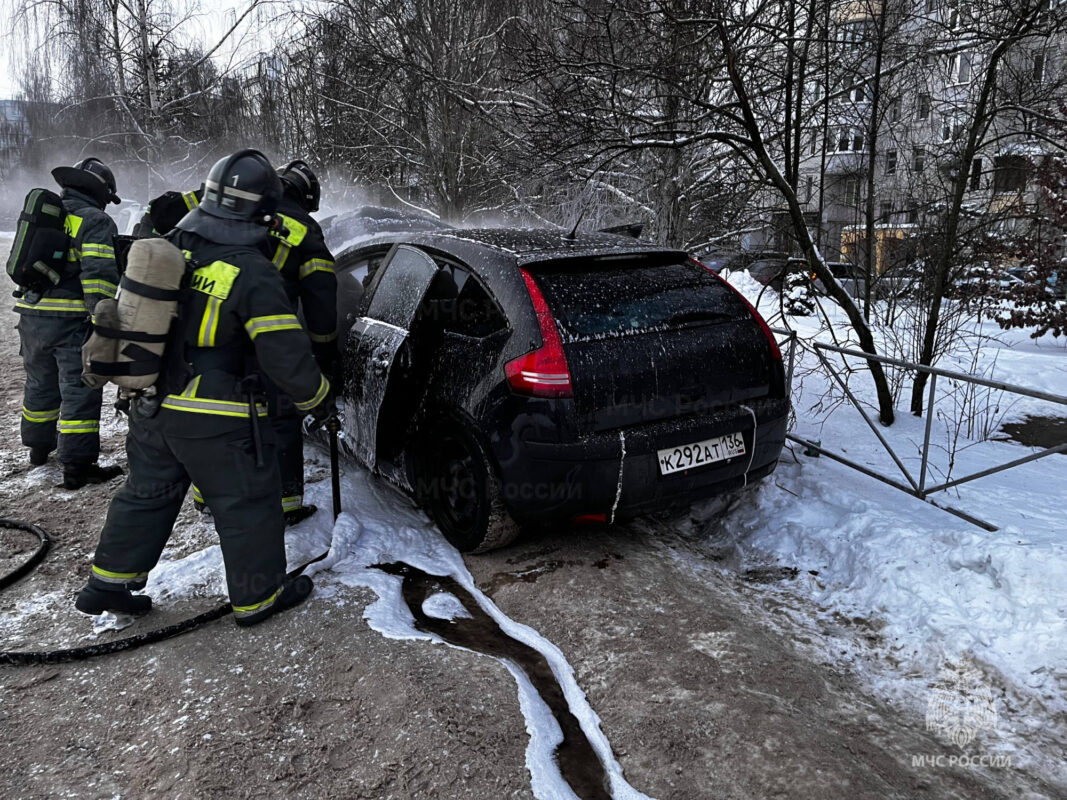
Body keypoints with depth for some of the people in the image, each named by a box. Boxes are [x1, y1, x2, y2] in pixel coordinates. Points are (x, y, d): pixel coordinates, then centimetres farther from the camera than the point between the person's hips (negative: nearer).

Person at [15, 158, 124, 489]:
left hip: (32, 315, 8)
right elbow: (100, 277, -20)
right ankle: (77, 466, -3)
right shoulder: (96, 222, -9)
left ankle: (38, 446, 39)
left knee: (40, 384, 23)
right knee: (79, 392, -3)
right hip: (72, 321, -8)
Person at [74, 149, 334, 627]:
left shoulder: (169, 250, 5)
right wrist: (318, 400, -4)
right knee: (247, 505, 8)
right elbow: (285, 354, -18)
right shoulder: (253, 274, -18)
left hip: (151, 408, 7)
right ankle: (257, 598, 21)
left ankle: (108, 583, 33)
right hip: (216, 420, -7)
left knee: (147, 494, 23)